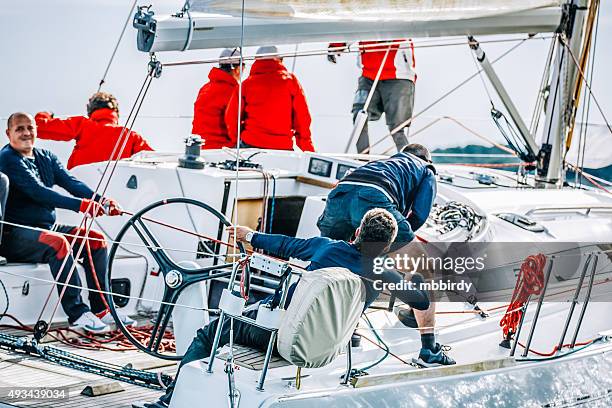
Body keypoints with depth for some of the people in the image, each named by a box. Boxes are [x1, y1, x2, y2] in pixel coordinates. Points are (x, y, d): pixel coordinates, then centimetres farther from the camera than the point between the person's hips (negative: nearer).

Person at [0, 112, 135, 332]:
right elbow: (38, 192, -24)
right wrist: (81, 205, -33)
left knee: (97, 239, -4)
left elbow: (70, 182, -1)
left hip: (47, 227, 8)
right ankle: (77, 313, -31)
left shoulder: (46, 157, 14)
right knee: (58, 243, -34)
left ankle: (101, 308, -3)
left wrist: (101, 200, -19)